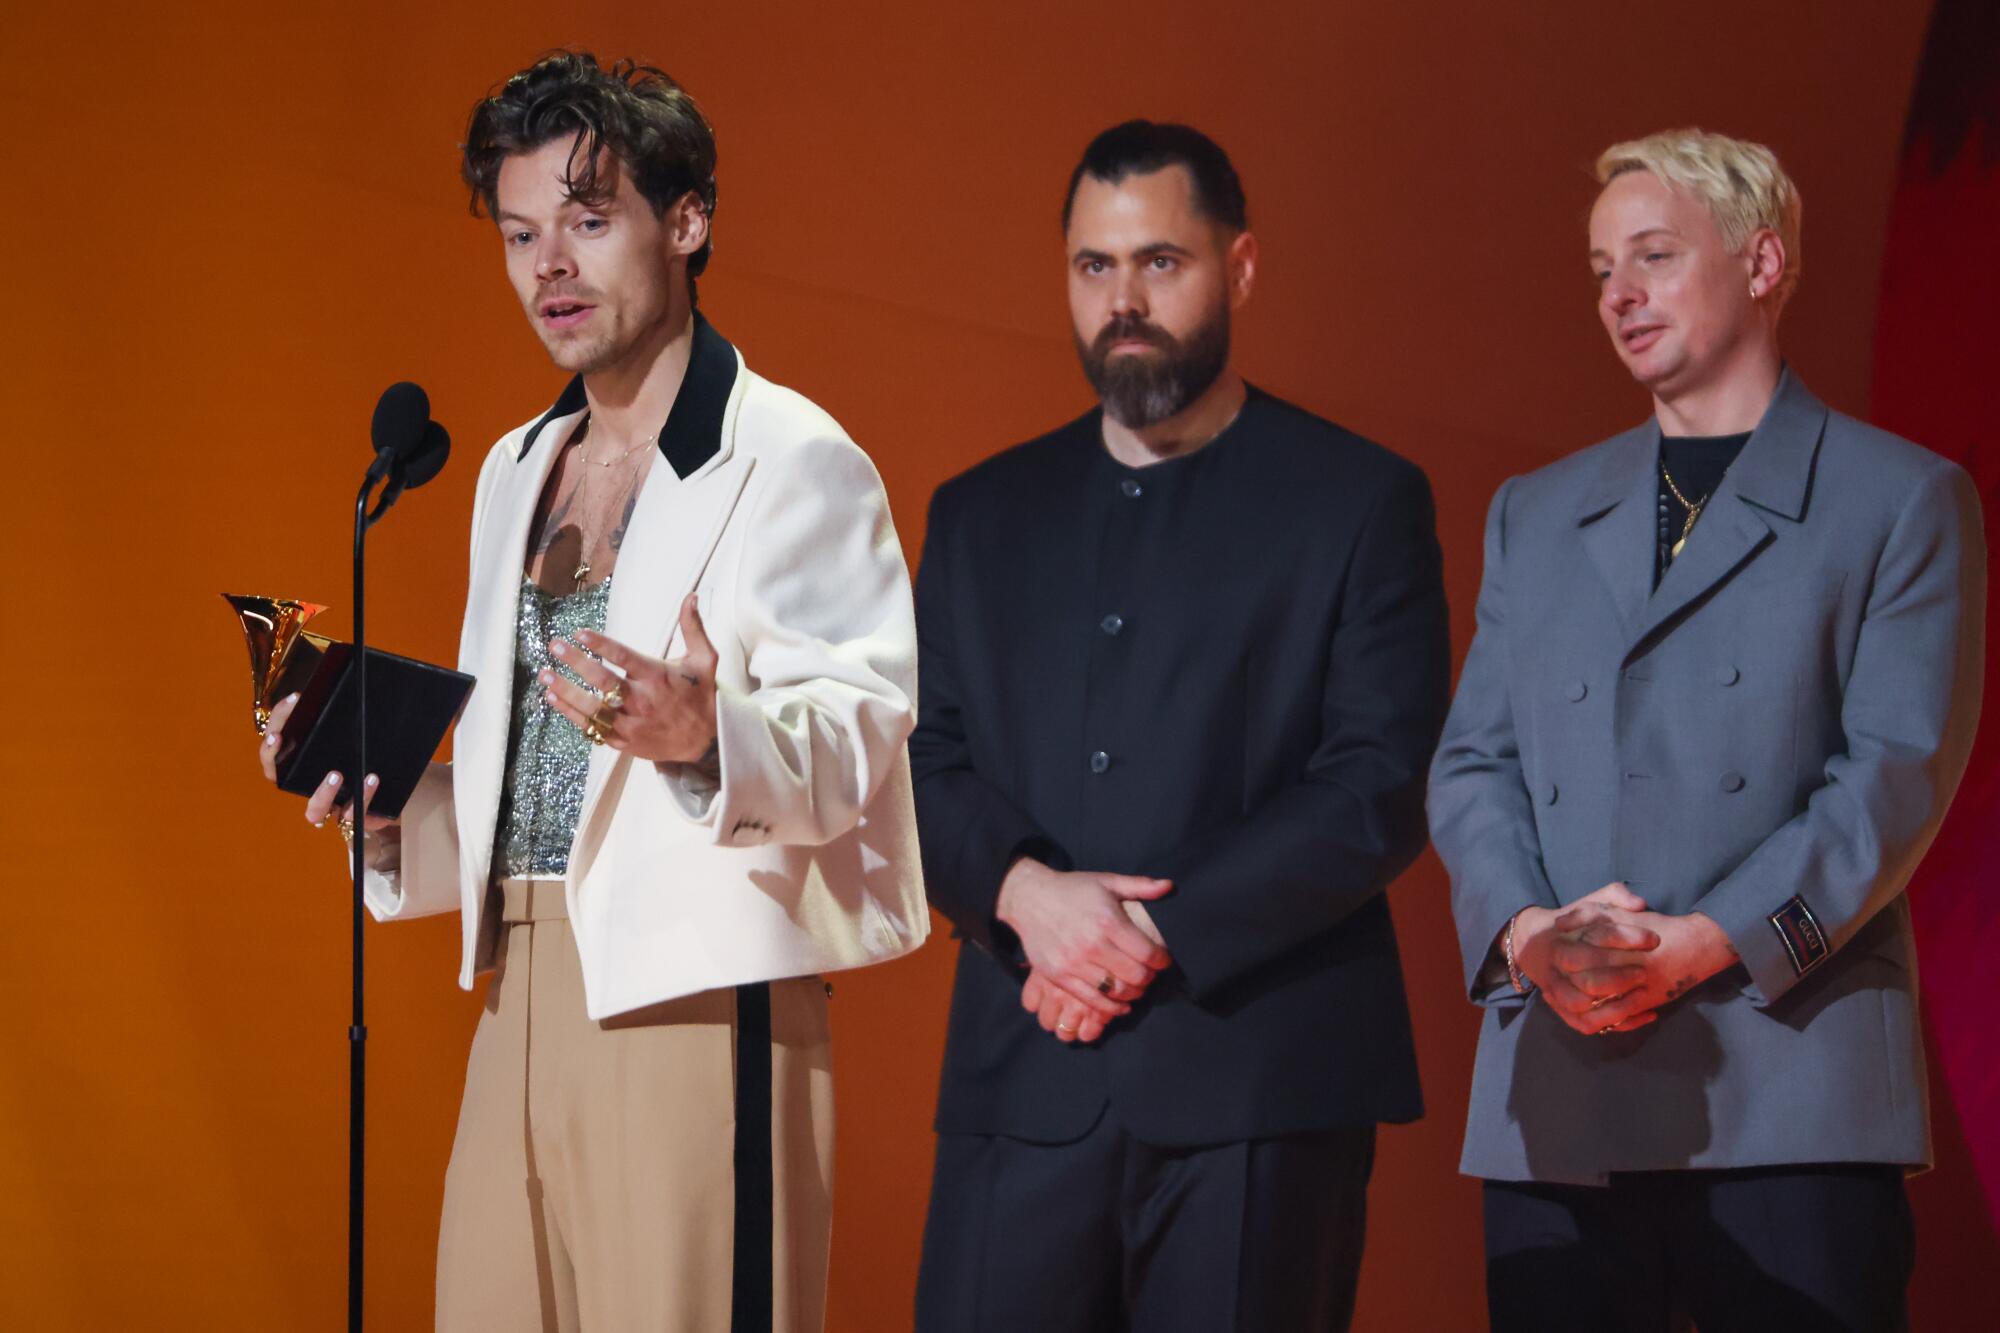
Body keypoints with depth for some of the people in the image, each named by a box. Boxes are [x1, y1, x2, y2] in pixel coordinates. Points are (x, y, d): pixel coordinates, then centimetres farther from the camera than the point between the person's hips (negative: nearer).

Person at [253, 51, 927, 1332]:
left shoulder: (796, 461, -4)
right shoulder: (518, 472, 22)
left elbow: (858, 729, -14)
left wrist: (703, 735, -32)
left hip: (698, 998, -7)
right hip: (522, 996, 7)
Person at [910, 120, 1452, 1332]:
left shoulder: (1359, 501, 4)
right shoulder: (983, 514, 17)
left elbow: (1380, 789, -5)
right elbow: (923, 765, 10)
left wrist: (1158, 936, -13)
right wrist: (1023, 891, -11)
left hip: (1260, 1084, -3)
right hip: (1025, 1084, 3)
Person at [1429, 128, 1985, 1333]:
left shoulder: (1904, 501, 6)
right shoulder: (1535, 514, 21)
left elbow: (1900, 771, -4)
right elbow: (1473, 763, 14)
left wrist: (1707, 944, -16)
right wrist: (1524, 930, -7)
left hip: (1792, 1092, -4)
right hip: (1558, 1107, 4)